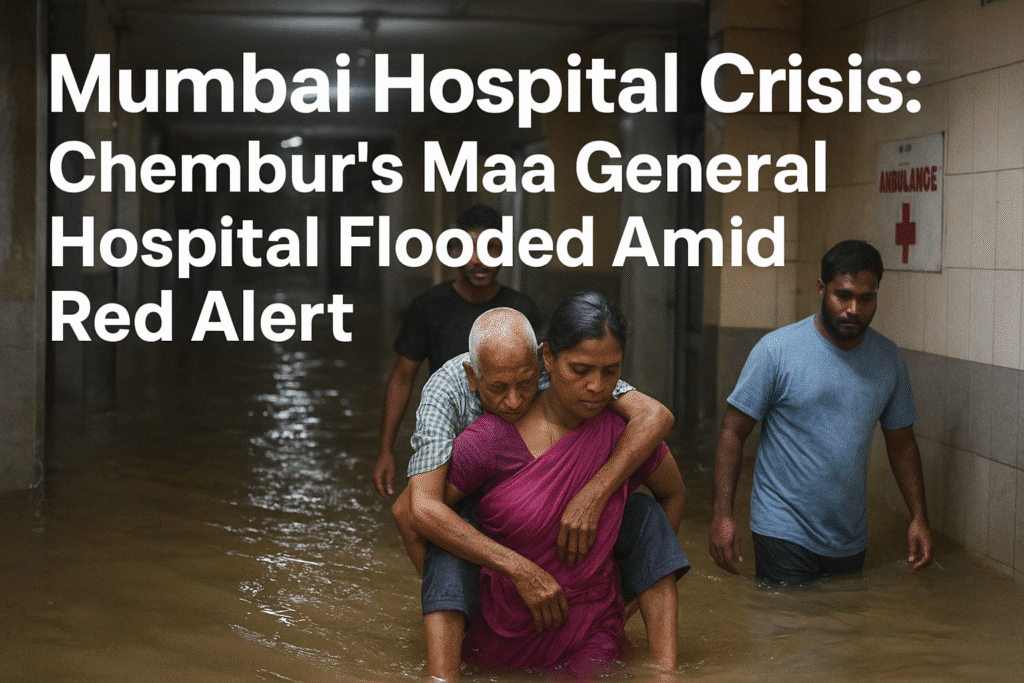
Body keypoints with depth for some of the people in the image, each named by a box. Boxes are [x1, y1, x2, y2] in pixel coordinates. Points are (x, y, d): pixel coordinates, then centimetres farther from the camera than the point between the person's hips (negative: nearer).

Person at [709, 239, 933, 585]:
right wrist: (722, 514, -16)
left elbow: (901, 442, 13)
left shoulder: (888, 359, 4)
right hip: (784, 534, -4)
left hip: (851, 541, 5)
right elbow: (732, 433, -8)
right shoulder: (776, 350, -10)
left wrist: (919, 517, 5)